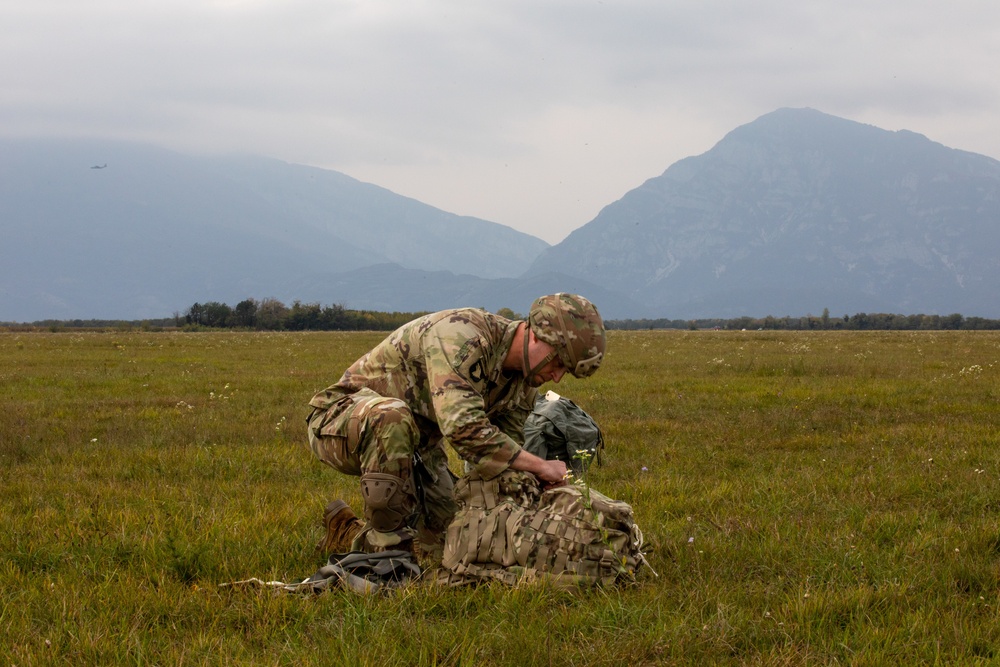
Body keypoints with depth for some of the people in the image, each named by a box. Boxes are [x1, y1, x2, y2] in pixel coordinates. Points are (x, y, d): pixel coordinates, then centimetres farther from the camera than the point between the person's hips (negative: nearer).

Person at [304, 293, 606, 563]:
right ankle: (388, 543, -28)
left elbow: (507, 463, 5)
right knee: (392, 417, -42)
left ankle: (349, 535, 22)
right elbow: (463, 427, -43)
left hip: (413, 444, 8)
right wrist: (540, 467, -37)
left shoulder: (524, 383, -2)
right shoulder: (461, 334, -31)